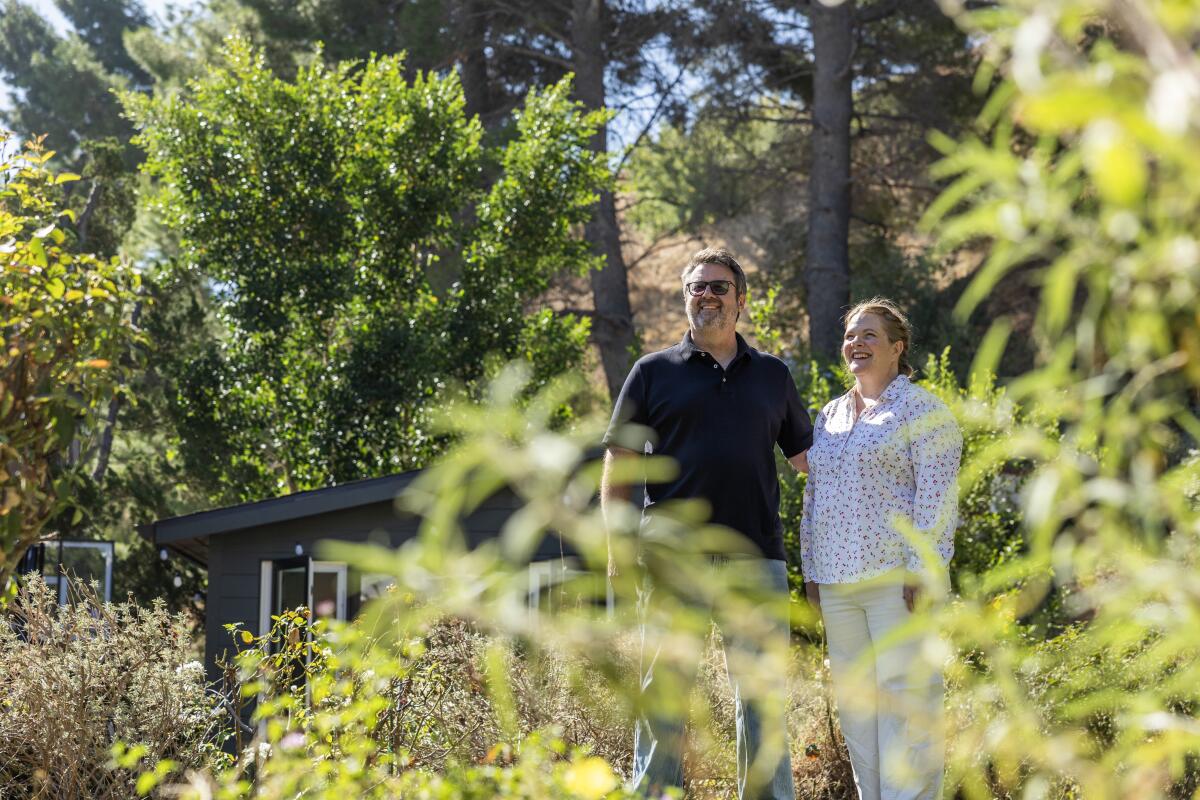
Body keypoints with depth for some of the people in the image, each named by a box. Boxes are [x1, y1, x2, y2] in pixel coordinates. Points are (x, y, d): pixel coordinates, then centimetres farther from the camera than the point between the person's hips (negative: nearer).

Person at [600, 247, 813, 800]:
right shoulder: (654, 372, 10)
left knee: (765, 692, 4)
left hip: (757, 556, 2)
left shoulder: (773, 376, 17)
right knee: (663, 692, -1)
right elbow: (618, 465, 8)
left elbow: (808, 457, 21)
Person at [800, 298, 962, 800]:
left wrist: (923, 570, -16)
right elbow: (813, 498, 22)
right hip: (837, 581, 7)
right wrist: (811, 571, 15)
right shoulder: (829, 416, 19)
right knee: (854, 700, 8)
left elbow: (936, 496, -9)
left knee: (905, 696, -7)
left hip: (896, 576, -7)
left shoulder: (920, 410, -1)